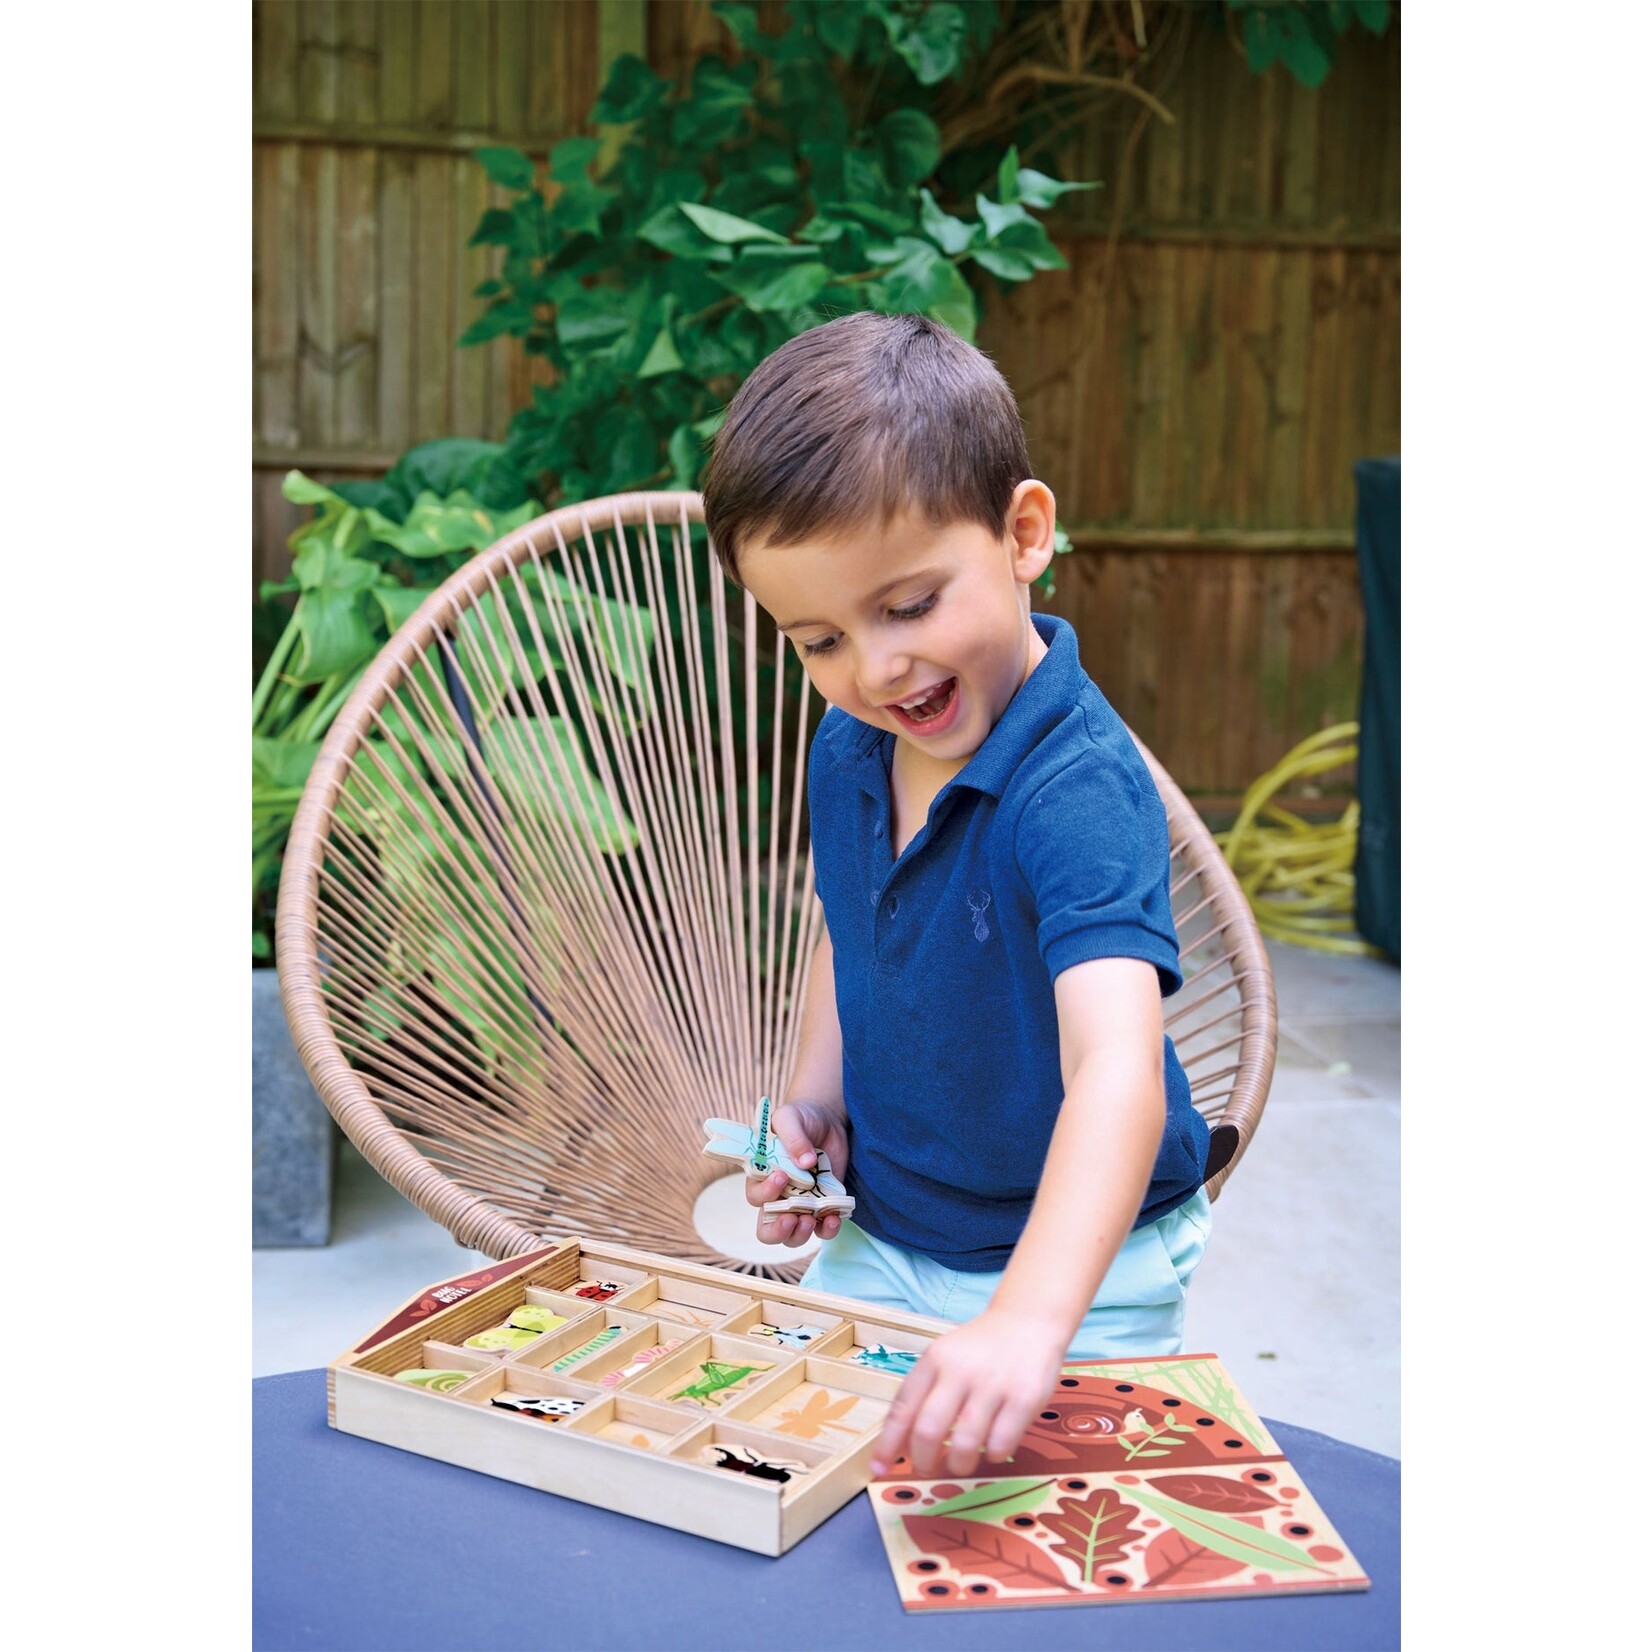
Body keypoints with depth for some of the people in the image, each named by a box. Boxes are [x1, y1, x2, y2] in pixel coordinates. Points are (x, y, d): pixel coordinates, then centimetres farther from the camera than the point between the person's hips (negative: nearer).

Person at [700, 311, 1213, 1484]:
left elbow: (1117, 1071, -42)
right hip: (878, 1244, 6)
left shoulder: (1080, 791, -29)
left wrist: (1030, 1319, -56)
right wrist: (815, 1104, -2)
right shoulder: (847, 754, -6)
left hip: (1080, 1269, -6)